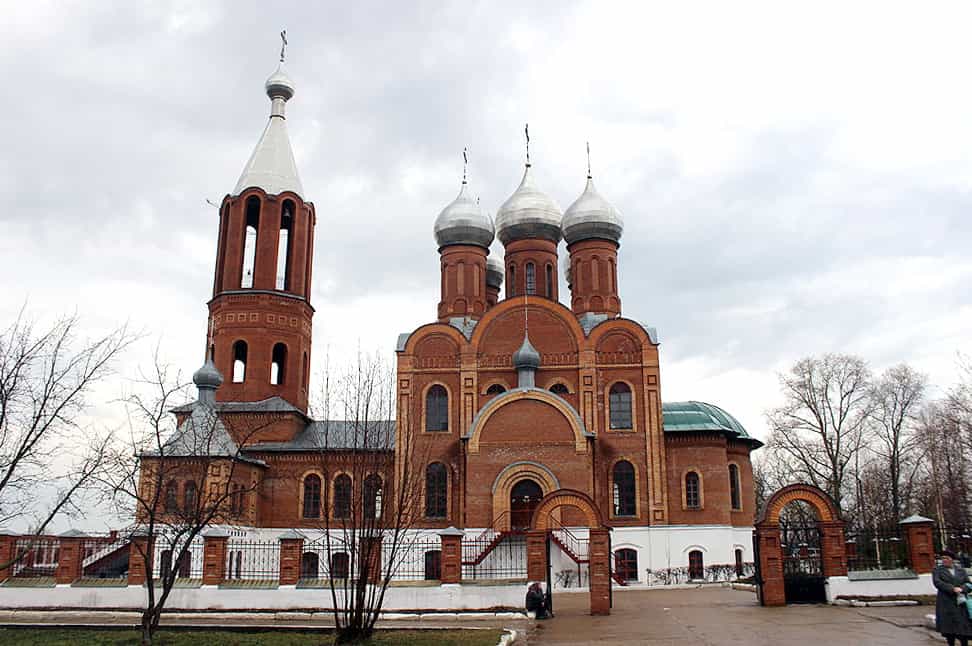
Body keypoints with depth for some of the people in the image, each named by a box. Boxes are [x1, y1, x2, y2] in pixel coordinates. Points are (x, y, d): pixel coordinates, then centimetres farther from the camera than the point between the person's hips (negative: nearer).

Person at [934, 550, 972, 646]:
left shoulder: (960, 569, 13)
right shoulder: (937, 570, 4)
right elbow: (937, 582, -10)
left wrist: (961, 589, -13)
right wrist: (952, 589, -19)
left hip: (961, 602, 2)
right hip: (946, 603, -2)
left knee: (963, 626, 0)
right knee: (949, 627, -1)